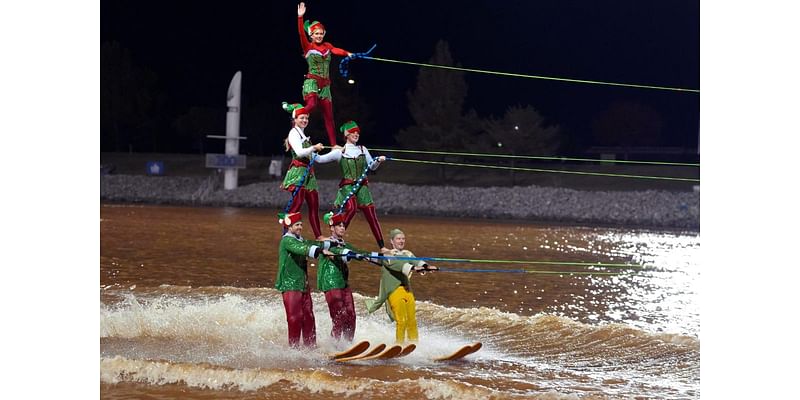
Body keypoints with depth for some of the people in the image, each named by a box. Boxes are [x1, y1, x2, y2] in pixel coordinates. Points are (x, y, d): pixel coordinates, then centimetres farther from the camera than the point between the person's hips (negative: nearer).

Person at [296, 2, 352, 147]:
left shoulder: (327, 46, 11)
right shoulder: (308, 47, 0)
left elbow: (336, 50, -8)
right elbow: (301, 34, -16)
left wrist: (347, 53, -29)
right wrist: (300, 17, -29)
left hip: (325, 85, 5)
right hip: (312, 82, -5)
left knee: (328, 116, 4)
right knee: (311, 105, -31)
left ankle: (334, 144, 5)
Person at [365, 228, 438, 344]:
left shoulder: (407, 254, 18)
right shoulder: (387, 255, 2)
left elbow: (416, 261, -2)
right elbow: (396, 264, -18)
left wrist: (425, 266, -26)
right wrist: (412, 268, -35)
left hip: (407, 290, 5)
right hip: (394, 290, -5)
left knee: (412, 321, 0)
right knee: (402, 321, -13)